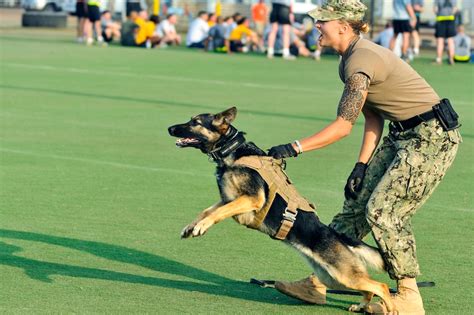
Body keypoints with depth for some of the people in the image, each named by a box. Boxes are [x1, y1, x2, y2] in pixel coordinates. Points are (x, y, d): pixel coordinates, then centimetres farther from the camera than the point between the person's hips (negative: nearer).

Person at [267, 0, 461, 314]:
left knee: (383, 212, -11)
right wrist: (362, 165, 5)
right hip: (404, 135, 10)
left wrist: (294, 148, -20)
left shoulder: (360, 61, -21)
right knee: (357, 203, 8)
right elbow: (373, 119, 12)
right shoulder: (353, 57, 9)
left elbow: (344, 125, -22)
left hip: (432, 137, -10)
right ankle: (318, 283, 12)